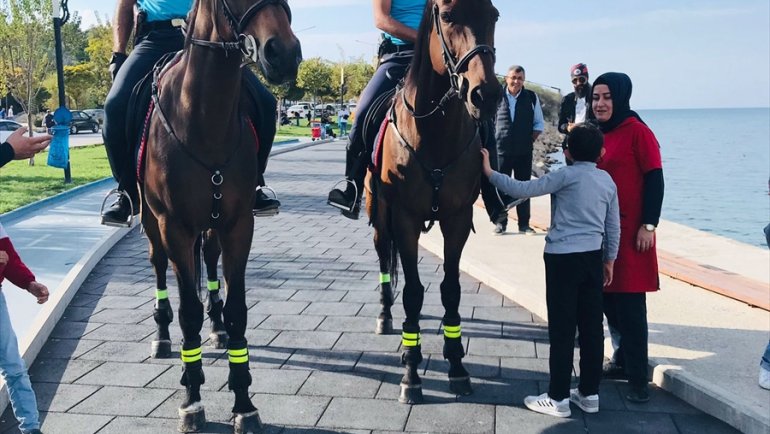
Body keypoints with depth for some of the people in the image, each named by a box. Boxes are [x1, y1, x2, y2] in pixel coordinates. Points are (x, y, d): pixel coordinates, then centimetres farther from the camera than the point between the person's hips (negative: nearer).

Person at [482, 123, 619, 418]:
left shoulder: (566, 176, -9)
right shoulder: (608, 181, 9)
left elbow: (522, 190, -14)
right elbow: (614, 227, 13)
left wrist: (490, 173, -5)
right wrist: (609, 260, 23)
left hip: (562, 259, -6)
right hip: (594, 258, 6)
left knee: (562, 329, -1)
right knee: (591, 327, 11)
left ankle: (558, 398, 5)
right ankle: (589, 394, 19)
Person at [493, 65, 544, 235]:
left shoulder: (532, 97, 2)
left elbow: (539, 124, 10)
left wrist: (530, 140, -2)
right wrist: (494, 140, 0)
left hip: (524, 152, 1)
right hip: (502, 150, -1)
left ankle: (524, 224, 12)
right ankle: (501, 222, 13)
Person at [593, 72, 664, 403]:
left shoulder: (636, 131, -10)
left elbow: (654, 179, -11)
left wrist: (648, 225, -15)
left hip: (629, 232, -7)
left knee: (630, 306, -4)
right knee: (608, 300, 13)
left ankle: (637, 379, 5)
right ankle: (622, 359, 30)